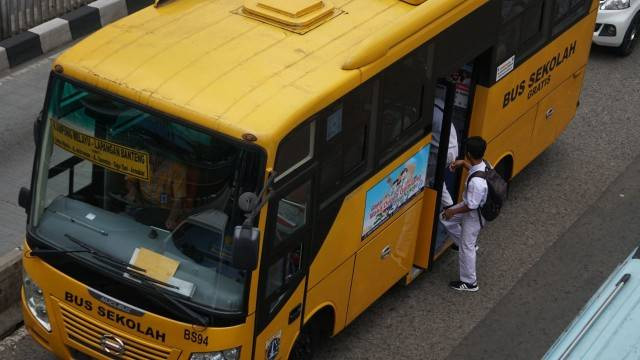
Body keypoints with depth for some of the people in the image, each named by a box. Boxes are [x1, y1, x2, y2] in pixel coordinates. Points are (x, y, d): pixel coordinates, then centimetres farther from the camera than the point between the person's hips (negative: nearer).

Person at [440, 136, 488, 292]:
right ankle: (466, 243, 40)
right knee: (445, 219, 23)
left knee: (466, 248, 8)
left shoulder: (477, 182, -41)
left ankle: (469, 283, 26)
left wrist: (453, 212, -14)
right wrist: (463, 163, -1)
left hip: (474, 214, -9)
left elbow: (471, 206, -29)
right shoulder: (484, 164, -16)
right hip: (469, 204, 9)